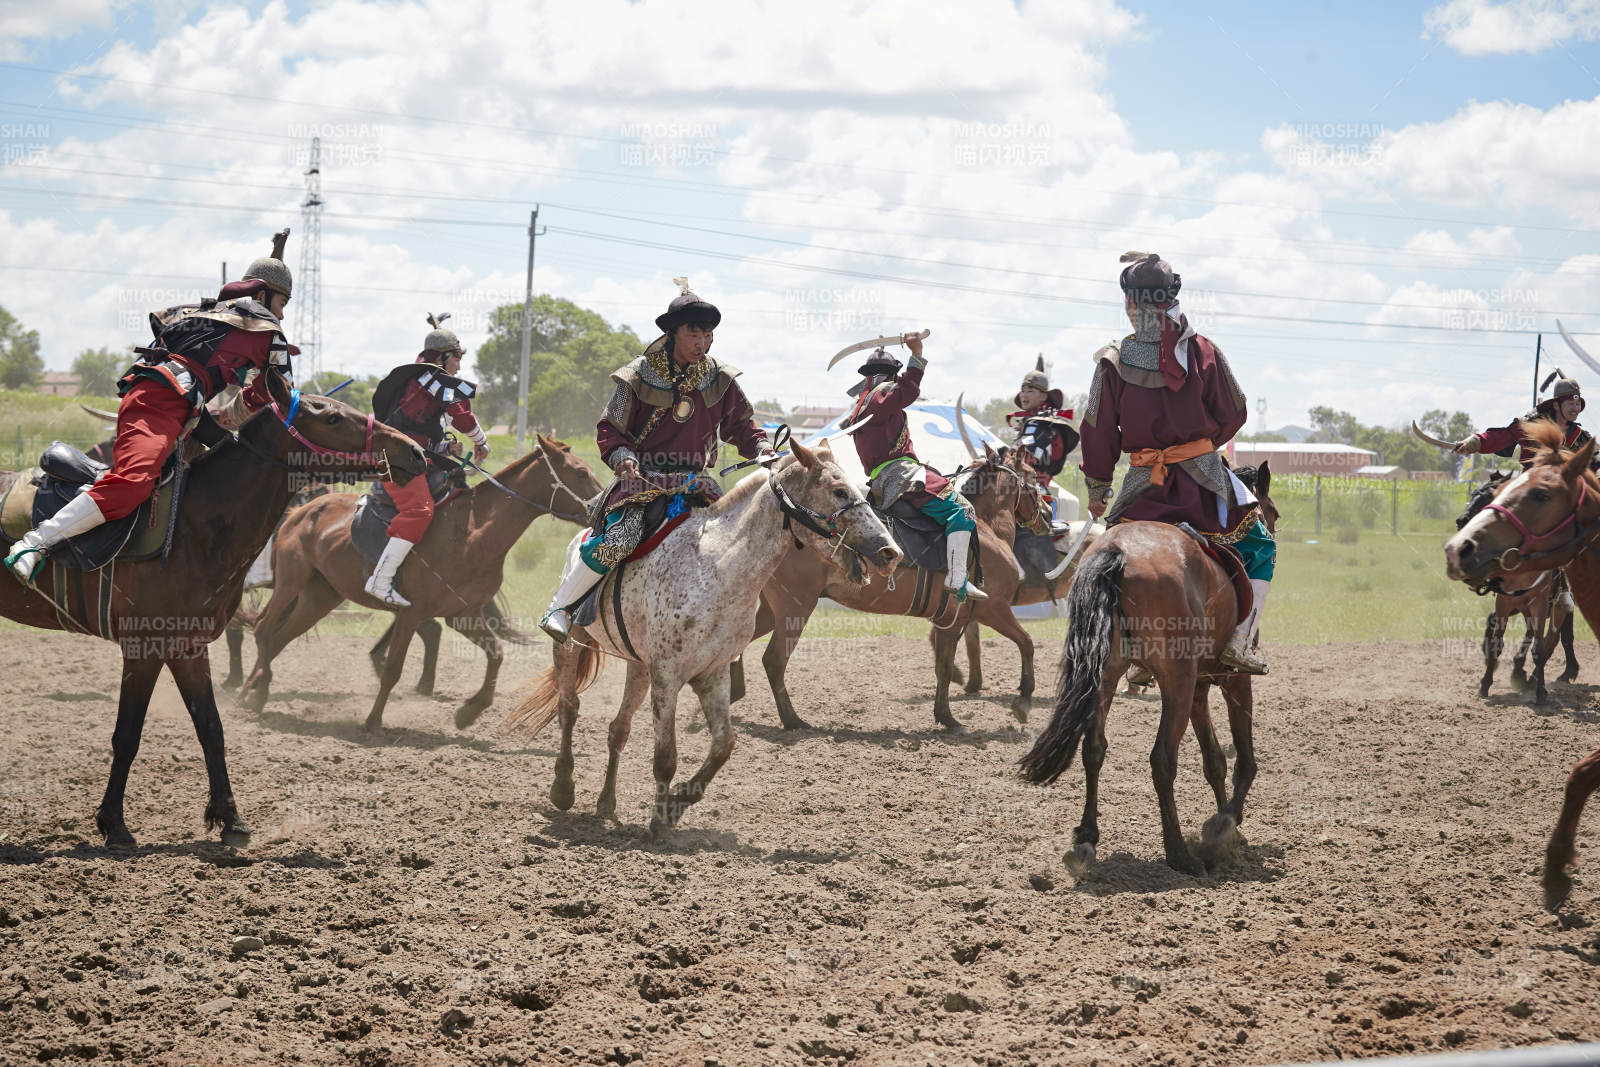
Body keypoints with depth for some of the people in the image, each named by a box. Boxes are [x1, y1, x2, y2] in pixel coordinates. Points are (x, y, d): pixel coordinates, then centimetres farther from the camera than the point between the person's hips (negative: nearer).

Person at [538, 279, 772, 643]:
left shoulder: (719, 380, 7)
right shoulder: (639, 378, -3)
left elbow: (741, 424, 19)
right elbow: (610, 430, 1)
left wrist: (762, 449, -1)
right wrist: (623, 457, -20)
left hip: (691, 482, 4)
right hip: (643, 478, -4)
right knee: (618, 541, -28)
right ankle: (560, 606, -9)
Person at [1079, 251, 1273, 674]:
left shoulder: (1114, 362, -4)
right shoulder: (1203, 352, -4)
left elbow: (1099, 433, 1)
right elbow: (1233, 414, 4)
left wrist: (1097, 489, 14)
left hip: (1144, 486, 1)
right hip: (1205, 479, -1)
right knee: (1260, 547, 17)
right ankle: (1241, 641, 2)